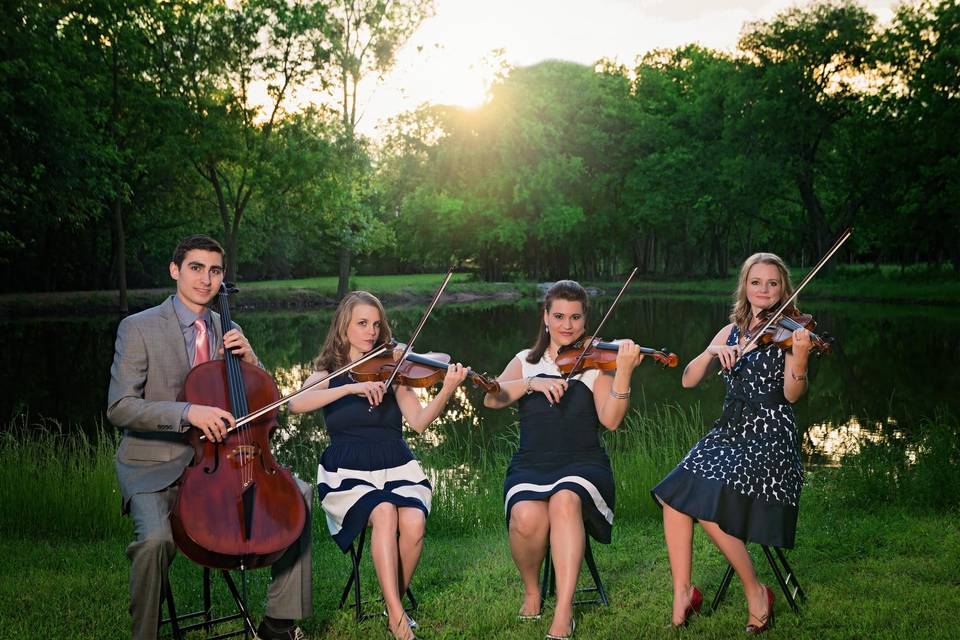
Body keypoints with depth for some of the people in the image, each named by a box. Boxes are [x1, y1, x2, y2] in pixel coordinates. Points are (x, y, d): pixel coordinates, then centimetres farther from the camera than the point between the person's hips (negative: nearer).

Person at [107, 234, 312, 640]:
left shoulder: (225, 331, 10)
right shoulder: (138, 328, -7)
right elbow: (119, 408, -15)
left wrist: (249, 359, -8)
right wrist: (187, 412, -30)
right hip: (154, 465, -5)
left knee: (298, 494, -11)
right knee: (156, 539, -32)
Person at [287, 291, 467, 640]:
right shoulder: (327, 373, 7)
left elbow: (419, 422, -6)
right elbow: (295, 404, -16)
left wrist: (447, 391, -24)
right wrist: (351, 387, -26)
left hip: (396, 468, 2)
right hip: (347, 472, -1)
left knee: (413, 521, -28)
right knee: (384, 513, -32)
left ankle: (395, 602, -3)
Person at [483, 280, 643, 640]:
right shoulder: (527, 361, 14)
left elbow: (610, 420, -9)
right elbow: (491, 398, -3)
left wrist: (623, 372, -23)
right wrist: (533, 382, -18)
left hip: (583, 465, -1)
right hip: (531, 465, 1)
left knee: (565, 500, -37)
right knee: (527, 517, -31)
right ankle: (531, 591, 0)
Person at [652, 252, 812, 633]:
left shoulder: (788, 331, -3)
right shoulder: (731, 332, 13)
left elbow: (793, 394, -15)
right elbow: (689, 380, 5)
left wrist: (800, 359, -34)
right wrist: (712, 352, -14)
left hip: (769, 437, -5)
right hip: (729, 432, 6)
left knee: (708, 505, -23)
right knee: (676, 495, -16)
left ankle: (755, 592, -3)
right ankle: (682, 592, -5)